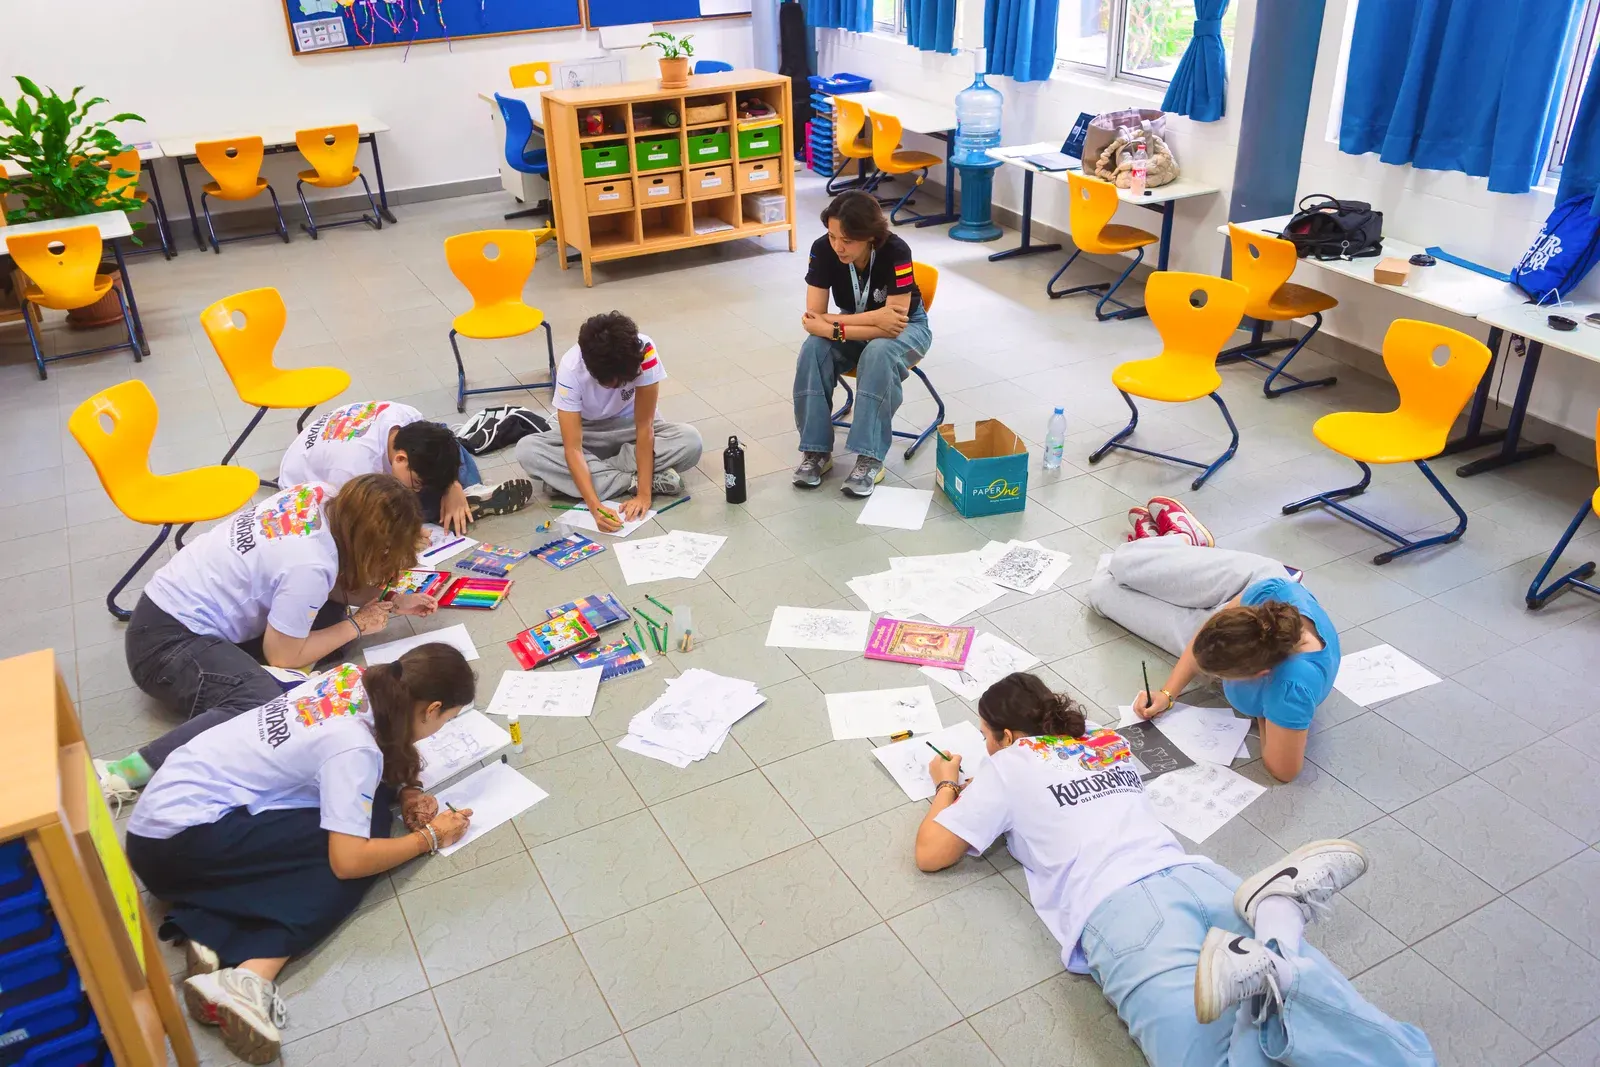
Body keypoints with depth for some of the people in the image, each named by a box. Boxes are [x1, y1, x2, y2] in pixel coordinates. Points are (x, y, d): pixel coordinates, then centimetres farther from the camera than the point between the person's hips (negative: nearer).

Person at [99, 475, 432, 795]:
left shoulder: (321, 496, -7)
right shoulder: (310, 564, -29)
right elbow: (282, 656, -16)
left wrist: (391, 602, 2)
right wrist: (356, 626, -6)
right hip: (167, 639, -9)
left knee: (327, 610, 5)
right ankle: (128, 772, -29)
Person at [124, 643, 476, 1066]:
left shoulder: (355, 680, 1)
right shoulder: (354, 746, -21)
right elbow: (349, 860, -24)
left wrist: (405, 790, 2)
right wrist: (429, 837, -9)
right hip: (178, 840, -9)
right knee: (360, 838, -14)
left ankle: (215, 937, -11)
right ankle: (249, 977, -26)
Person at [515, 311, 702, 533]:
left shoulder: (644, 351, -31)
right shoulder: (571, 369, -31)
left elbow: (645, 426, -27)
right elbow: (573, 448, -33)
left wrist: (644, 493, -32)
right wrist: (595, 506, -46)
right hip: (588, 434, 0)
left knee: (690, 441, -29)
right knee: (527, 450, -29)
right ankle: (632, 481, -23)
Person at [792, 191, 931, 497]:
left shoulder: (895, 252, -30)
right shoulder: (823, 249, -21)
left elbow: (892, 326, -32)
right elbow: (813, 320, -23)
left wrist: (832, 323, -31)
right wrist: (874, 319, -34)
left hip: (906, 328, -3)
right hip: (855, 329, 3)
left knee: (878, 353, -36)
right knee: (813, 349, -27)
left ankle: (870, 458, -30)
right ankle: (816, 451, -18)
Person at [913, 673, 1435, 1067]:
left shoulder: (1009, 764, 14)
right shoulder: (1107, 742, 31)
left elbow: (931, 853, 17)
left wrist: (947, 784, 35)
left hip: (1119, 909, -5)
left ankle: (1262, 972, -37)